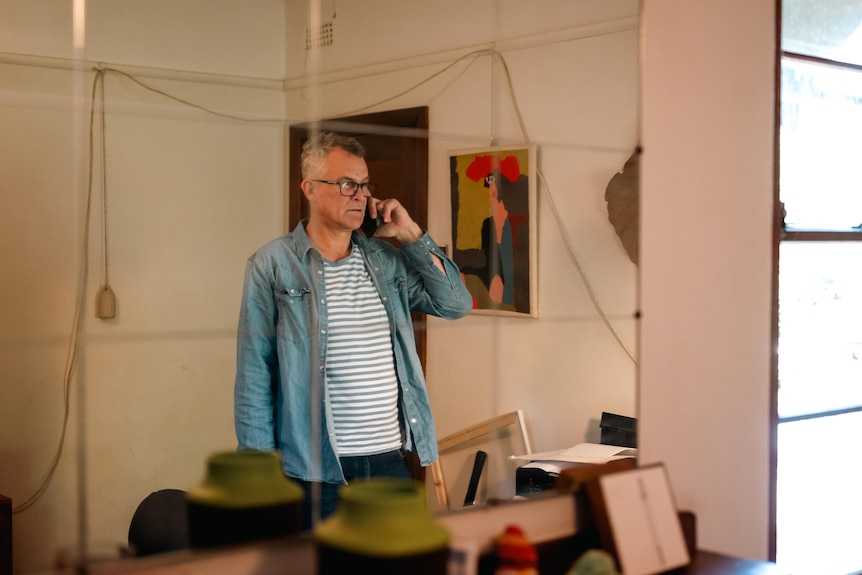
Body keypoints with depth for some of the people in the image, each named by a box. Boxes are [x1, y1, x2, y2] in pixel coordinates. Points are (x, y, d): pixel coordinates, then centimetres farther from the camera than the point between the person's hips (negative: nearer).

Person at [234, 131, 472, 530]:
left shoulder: (385, 259, 9)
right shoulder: (272, 265, -3)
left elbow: (456, 304, 8)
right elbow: (254, 375, -4)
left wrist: (411, 236, 1)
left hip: (391, 459, 4)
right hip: (314, 469, -4)